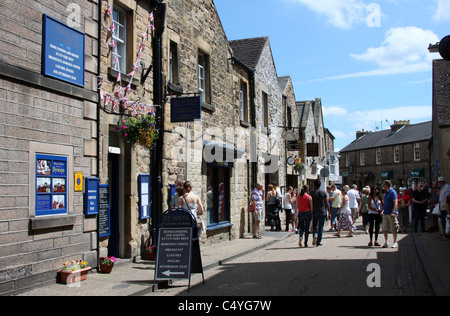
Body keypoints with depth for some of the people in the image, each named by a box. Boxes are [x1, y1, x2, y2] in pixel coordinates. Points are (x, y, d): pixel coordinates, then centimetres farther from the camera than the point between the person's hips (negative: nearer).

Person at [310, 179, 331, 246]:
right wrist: (329, 212, 6)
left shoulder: (312, 193, -2)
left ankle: (315, 235, -15)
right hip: (323, 212, 0)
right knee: (321, 227, 6)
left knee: (314, 225, 13)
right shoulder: (324, 193, -1)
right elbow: (327, 203, -1)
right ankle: (318, 242, 6)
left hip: (315, 212, 0)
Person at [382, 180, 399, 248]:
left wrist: (393, 212, -27)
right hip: (385, 213, 8)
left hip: (391, 214, -8)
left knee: (393, 229, 1)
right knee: (385, 228, 6)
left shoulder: (392, 192, -11)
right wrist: (383, 210, 20)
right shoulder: (386, 193, 16)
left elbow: (395, 203, -19)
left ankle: (395, 242, 9)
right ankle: (386, 242, 13)